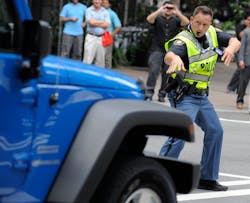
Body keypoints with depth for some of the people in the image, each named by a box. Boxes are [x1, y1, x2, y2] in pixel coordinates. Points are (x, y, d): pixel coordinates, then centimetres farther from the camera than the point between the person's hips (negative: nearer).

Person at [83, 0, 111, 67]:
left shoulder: (105, 12, 8)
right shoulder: (89, 10, 1)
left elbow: (107, 25, -5)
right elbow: (91, 22, -15)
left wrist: (95, 23, -8)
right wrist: (102, 22, -3)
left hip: (101, 38, 3)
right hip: (91, 37, -3)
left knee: (100, 59, 4)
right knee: (88, 59, -8)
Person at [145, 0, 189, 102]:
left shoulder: (176, 20, 9)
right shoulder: (158, 18, 6)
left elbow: (186, 23, -9)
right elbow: (149, 19, -14)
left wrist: (178, 13, -21)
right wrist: (159, 11, -24)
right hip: (157, 50, -2)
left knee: (167, 74, 4)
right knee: (154, 70, -16)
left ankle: (162, 94, 14)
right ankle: (149, 93, -16)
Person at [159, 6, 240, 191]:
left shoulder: (212, 34, 1)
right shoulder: (183, 41, -20)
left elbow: (235, 41, -3)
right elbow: (168, 56, -40)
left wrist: (231, 48, -28)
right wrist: (175, 58, -66)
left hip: (201, 96, 8)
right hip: (184, 96, -8)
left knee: (215, 131, 13)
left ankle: (207, 178, 25)